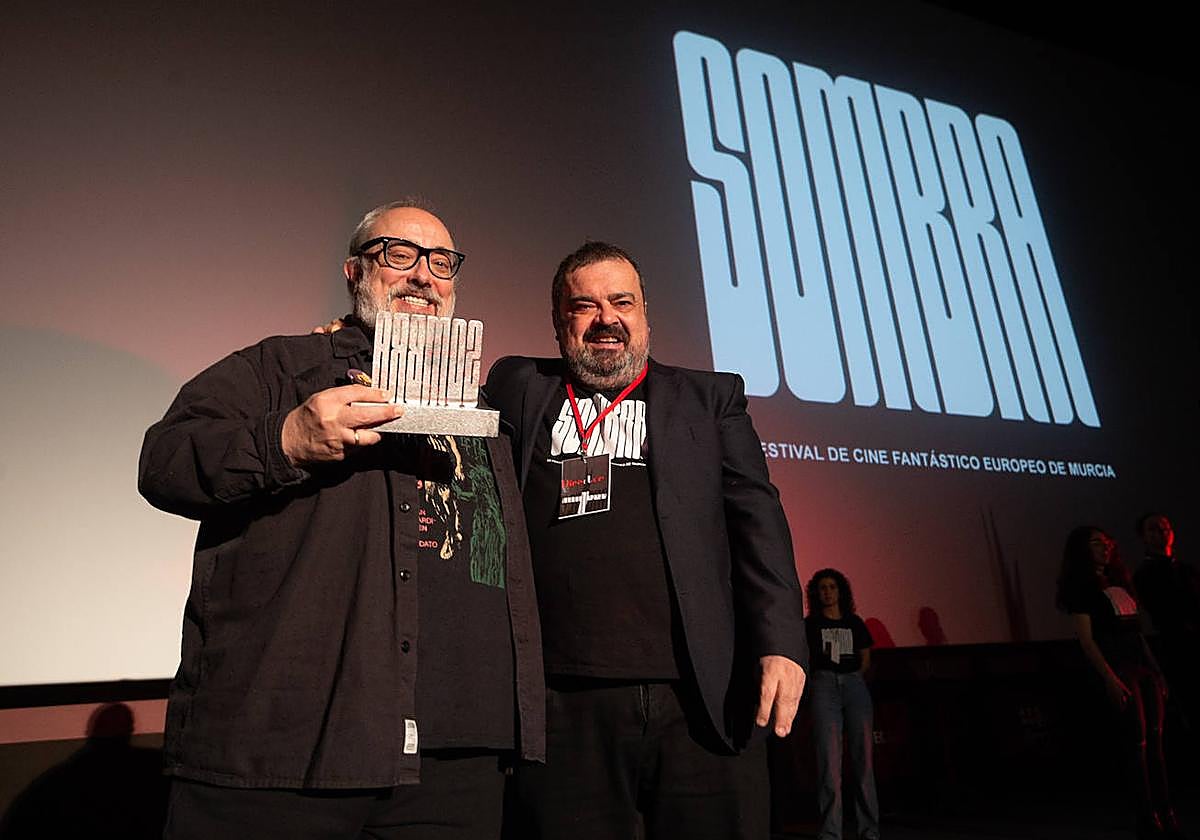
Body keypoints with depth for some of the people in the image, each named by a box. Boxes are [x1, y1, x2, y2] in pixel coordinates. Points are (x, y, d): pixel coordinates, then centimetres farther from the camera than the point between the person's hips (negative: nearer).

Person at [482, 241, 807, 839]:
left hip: (703, 700, 0)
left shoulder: (709, 398, 13)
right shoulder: (518, 388, 16)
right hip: (563, 702, 1)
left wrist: (781, 643, -7)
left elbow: (756, 519, 4)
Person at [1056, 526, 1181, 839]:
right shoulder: (1082, 587, -5)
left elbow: (1135, 631, 17)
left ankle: (1166, 813, 12)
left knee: (1155, 740, 6)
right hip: (1118, 667, -7)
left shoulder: (1117, 582, 17)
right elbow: (1086, 640, -10)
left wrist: (1156, 672, 12)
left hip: (1144, 663, 7)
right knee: (1136, 742, -5)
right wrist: (1110, 679, -17)